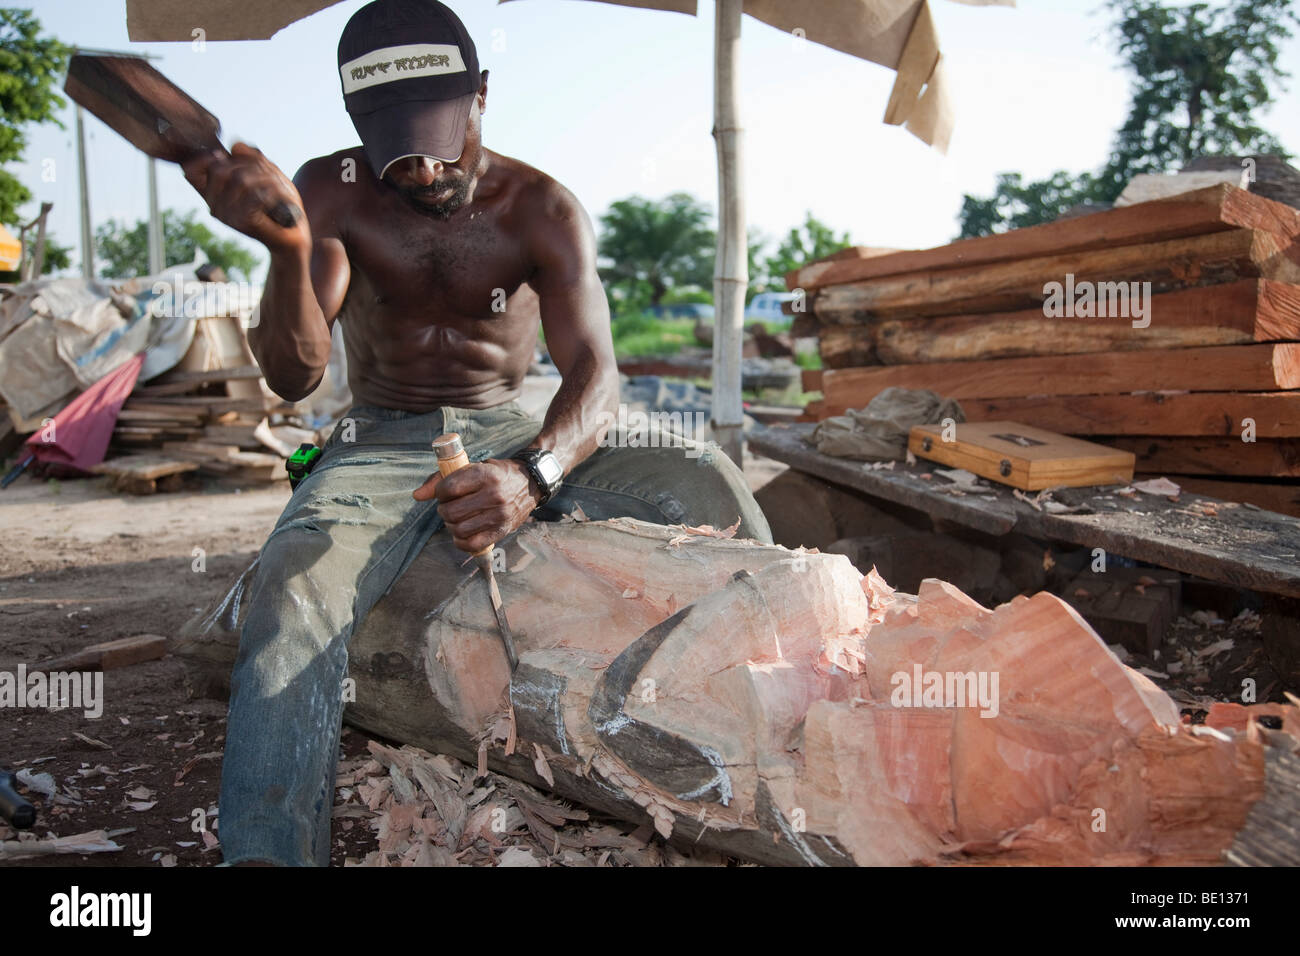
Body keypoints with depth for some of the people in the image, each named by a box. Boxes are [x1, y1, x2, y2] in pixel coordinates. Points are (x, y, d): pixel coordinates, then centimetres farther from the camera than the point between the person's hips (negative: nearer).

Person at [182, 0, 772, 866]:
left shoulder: (541, 209, -7)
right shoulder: (332, 193, -6)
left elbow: (595, 373, -20)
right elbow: (294, 378, -16)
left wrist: (533, 475, -43)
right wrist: (286, 247, -38)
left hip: (513, 438, 1)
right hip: (380, 448, 0)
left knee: (703, 479, -24)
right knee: (289, 598, -33)